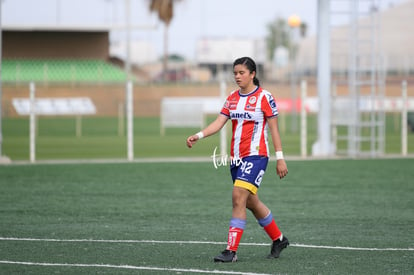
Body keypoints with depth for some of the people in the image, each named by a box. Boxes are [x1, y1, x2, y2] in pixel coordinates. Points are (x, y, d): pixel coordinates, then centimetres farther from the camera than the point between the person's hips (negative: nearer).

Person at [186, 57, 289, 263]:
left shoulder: (264, 97, -7)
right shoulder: (232, 98, 10)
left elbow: (274, 129, -5)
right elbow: (218, 122, 2)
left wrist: (280, 158, -8)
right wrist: (198, 136, -14)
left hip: (255, 155, -7)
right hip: (236, 157, 7)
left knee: (238, 197, -18)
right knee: (251, 202, 14)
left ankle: (231, 250, -18)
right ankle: (278, 239, 33)